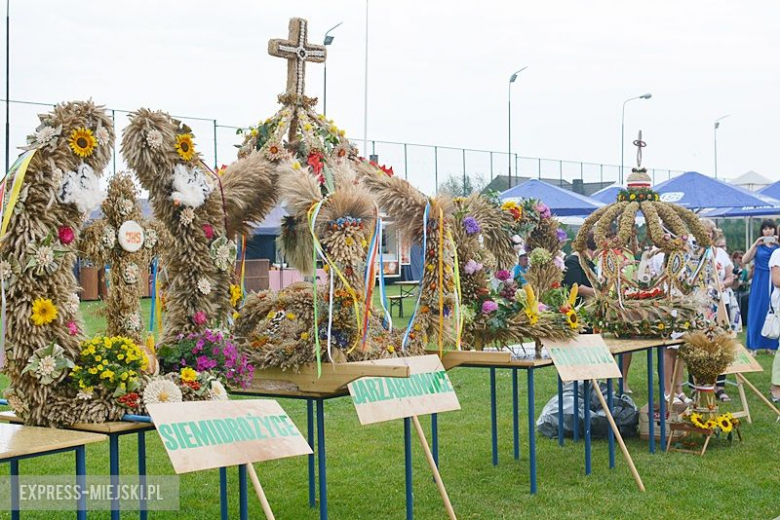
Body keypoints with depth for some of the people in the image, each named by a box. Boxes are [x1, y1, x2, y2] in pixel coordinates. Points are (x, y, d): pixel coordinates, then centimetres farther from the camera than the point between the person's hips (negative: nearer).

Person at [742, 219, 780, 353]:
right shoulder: (758, 246, 4)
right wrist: (755, 244, -15)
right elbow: (744, 260, -8)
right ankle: (754, 345, 6)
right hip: (760, 284, -1)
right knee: (756, 313, 0)